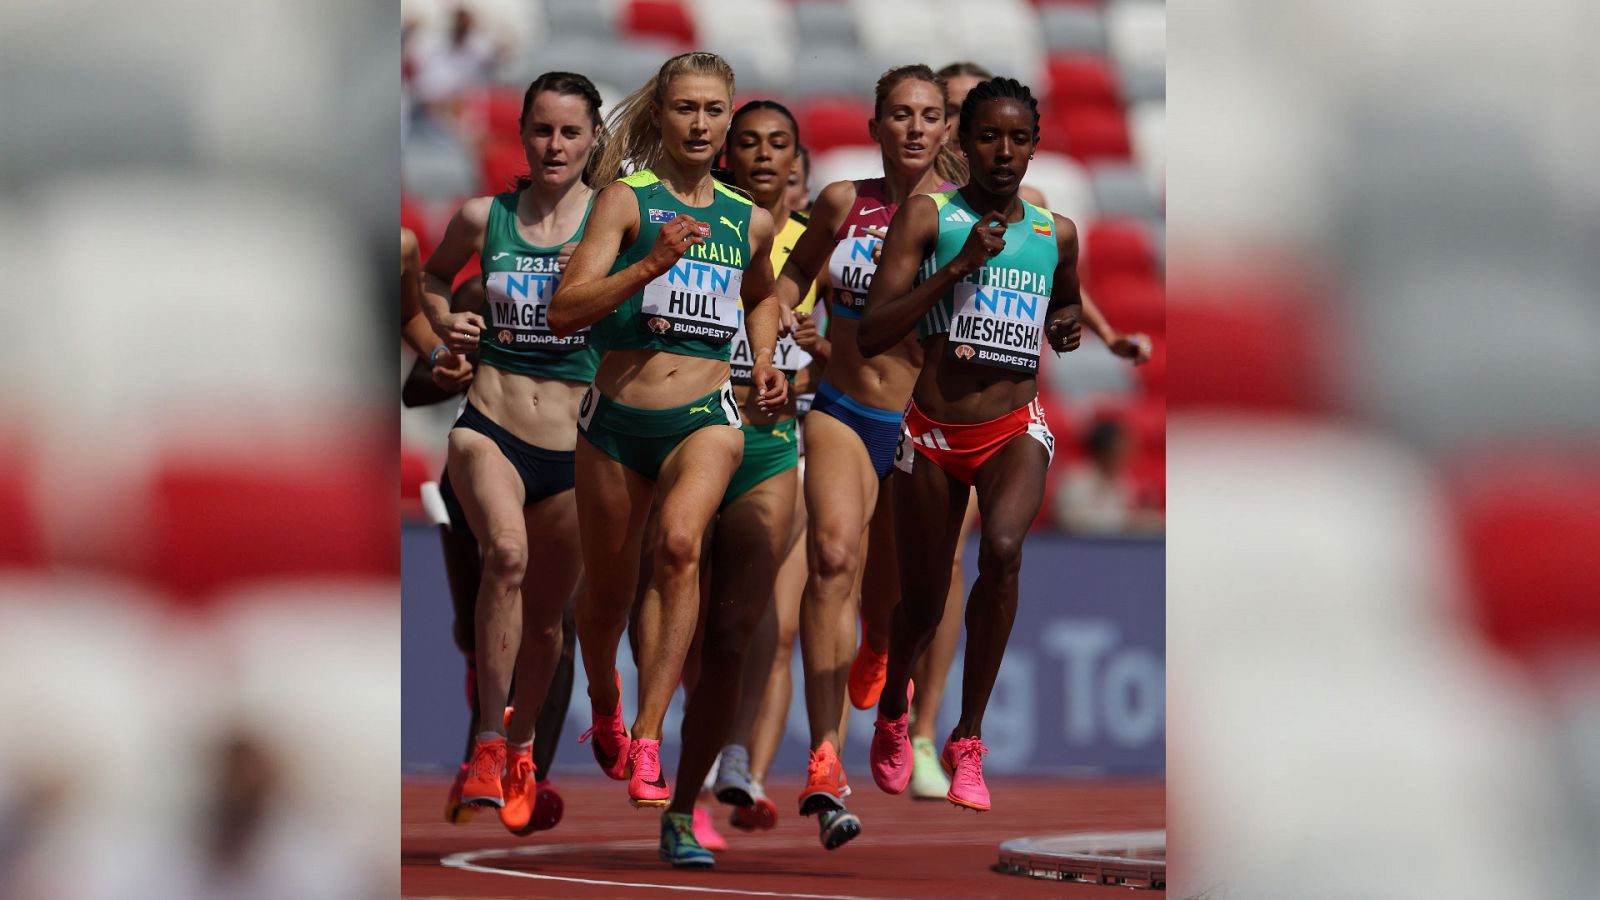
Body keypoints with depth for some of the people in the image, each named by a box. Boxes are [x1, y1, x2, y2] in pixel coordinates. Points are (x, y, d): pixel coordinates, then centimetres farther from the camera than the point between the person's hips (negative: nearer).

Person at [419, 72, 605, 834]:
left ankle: (521, 750, 39)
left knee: (544, 614, 12)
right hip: (489, 427, -1)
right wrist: (442, 318, 4)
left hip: (573, 447, 1)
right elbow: (435, 274, 23)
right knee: (507, 552, -30)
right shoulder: (483, 218, 3)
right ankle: (487, 743, -23)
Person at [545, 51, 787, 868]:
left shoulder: (749, 220, 9)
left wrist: (766, 366, 16)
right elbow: (565, 311, -13)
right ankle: (603, 704, 47)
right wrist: (652, 264, -23)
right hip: (617, 415, 0)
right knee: (609, 590, 12)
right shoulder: (626, 200, -2)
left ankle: (647, 741, -32)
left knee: (679, 543, -29)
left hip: (705, 415, 0)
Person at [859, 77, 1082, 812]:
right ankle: (891, 717, 44)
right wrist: (958, 267, -21)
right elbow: (870, 335, -13)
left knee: (1002, 550, -30)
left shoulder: (1056, 234, 5)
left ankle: (969, 741, -20)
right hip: (934, 432, -1)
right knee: (921, 606, 9)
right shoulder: (927, 218, -5)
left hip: (1016, 427, 1)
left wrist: (1069, 325, 3)